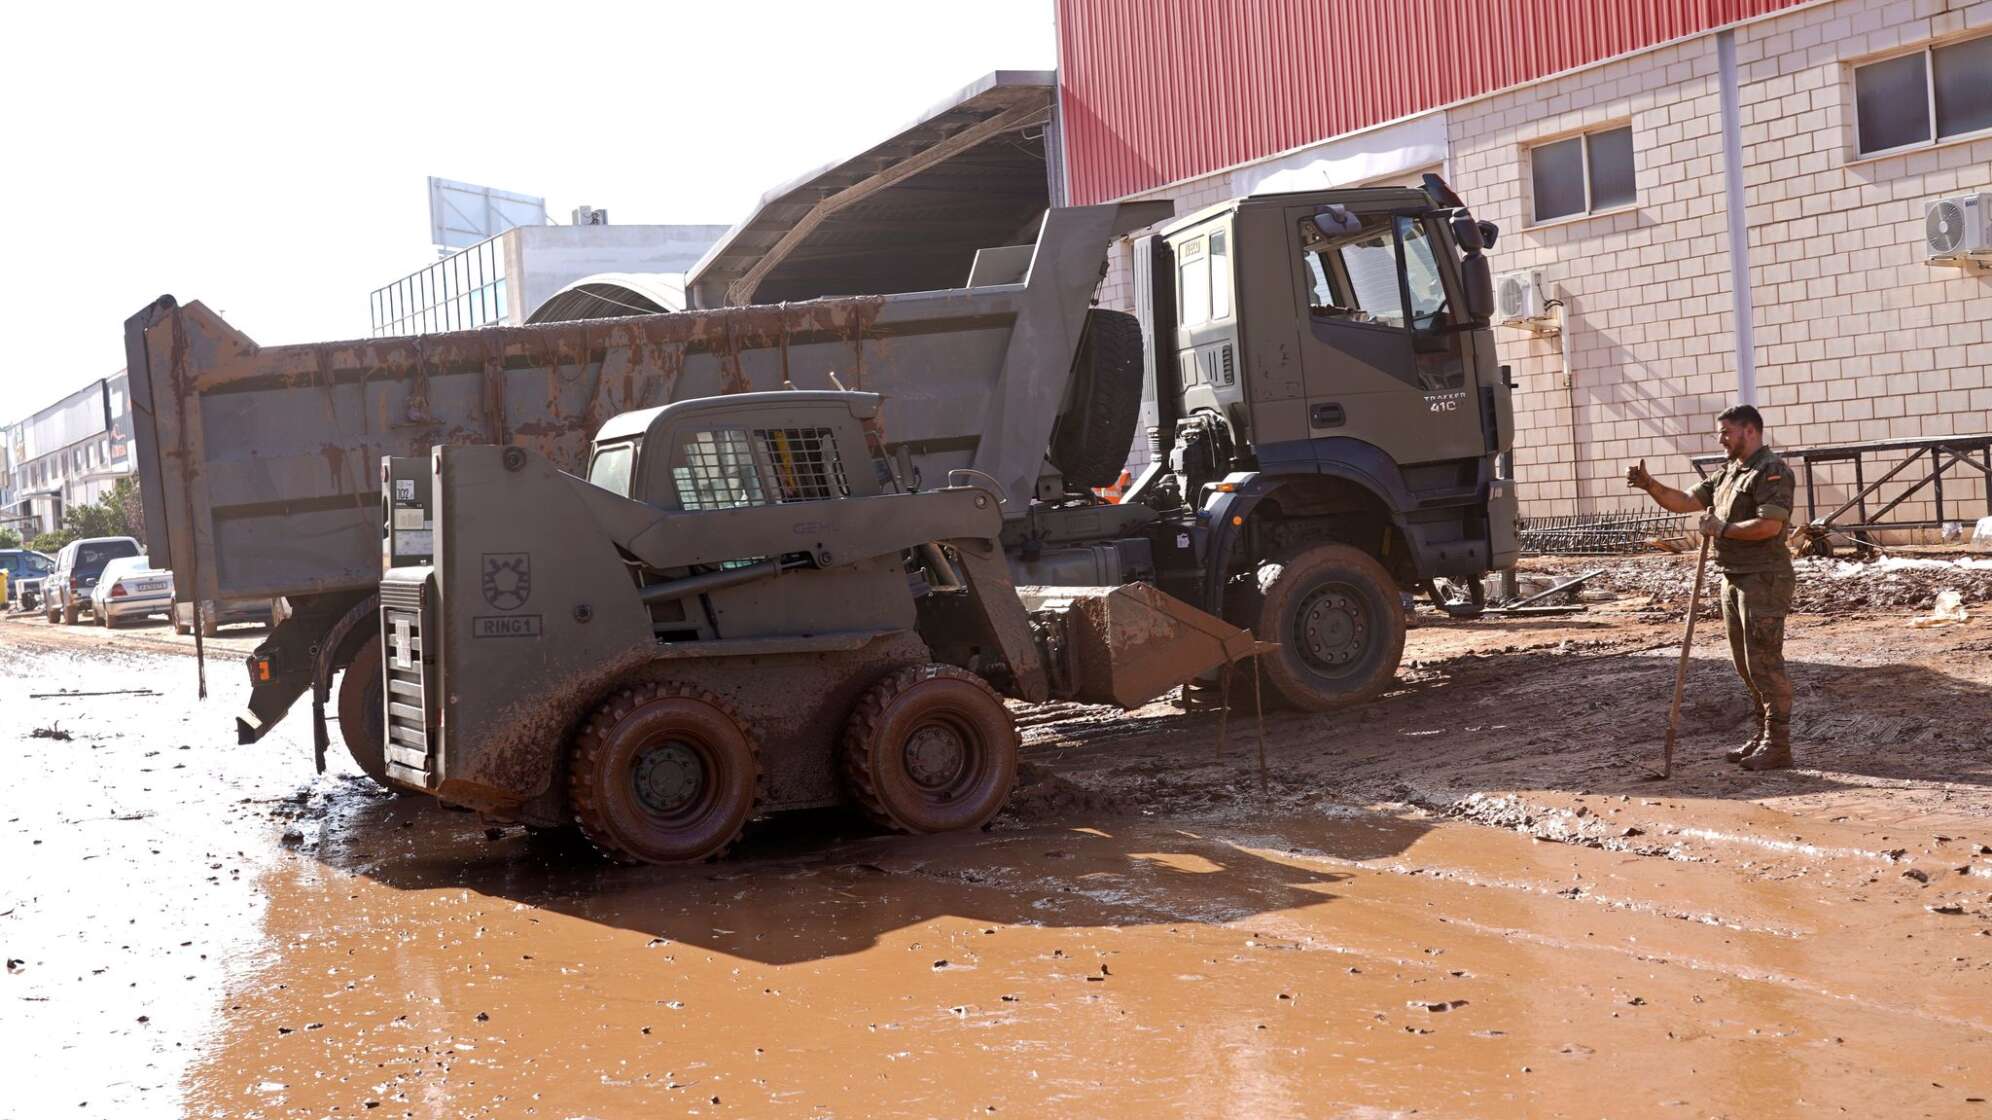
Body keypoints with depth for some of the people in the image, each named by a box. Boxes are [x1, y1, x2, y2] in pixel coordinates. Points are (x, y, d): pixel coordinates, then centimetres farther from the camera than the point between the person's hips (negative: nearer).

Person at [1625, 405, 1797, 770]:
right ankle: (1763, 736, 23)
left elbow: (1769, 525, -22)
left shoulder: (1772, 471, -11)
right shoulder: (1726, 474, 17)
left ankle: (1778, 746, -3)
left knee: (1764, 663, -7)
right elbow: (1683, 501, 13)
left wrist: (1723, 529, -12)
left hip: (1763, 580, -9)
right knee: (1746, 665, 14)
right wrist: (1649, 485, -2)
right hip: (1733, 580, 9)